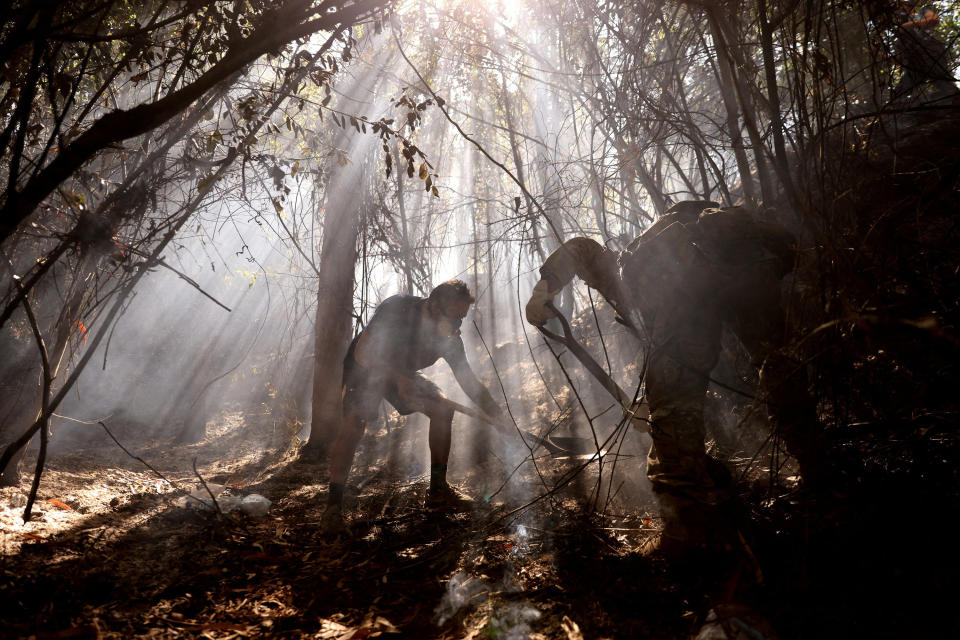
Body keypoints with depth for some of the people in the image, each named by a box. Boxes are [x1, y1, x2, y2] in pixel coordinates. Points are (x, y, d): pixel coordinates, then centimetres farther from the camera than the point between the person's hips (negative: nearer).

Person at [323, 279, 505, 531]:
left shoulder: (449, 335, -17)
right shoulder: (396, 309, -32)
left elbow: (468, 380, -11)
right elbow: (363, 353, -31)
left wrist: (496, 413, -21)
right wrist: (398, 379, -40)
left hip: (403, 373, 6)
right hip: (364, 368, -5)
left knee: (442, 410, -7)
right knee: (354, 421, -27)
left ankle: (438, 487, 5)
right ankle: (334, 504, -20)